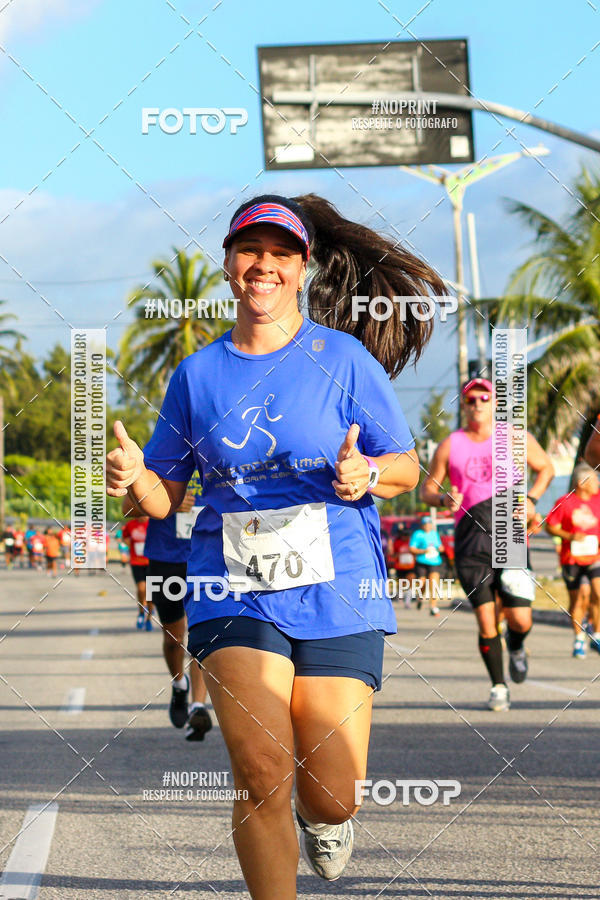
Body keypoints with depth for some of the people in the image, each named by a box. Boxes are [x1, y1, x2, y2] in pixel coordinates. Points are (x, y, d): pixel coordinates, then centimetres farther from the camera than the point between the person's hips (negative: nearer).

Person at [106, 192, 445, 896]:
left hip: (335, 593, -1)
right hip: (233, 592, 1)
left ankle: (323, 816, 38)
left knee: (330, 798, -1)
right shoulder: (198, 374, 7)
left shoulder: (344, 358, 1)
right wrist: (134, 477, -9)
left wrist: (365, 474, -17)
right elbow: (166, 496, 13)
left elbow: (407, 468, 6)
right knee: (261, 774, -19)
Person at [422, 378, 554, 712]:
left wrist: (531, 499, 3)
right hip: (470, 539, 0)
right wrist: (444, 500, -8)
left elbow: (546, 468, 21)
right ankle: (499, 687, 10)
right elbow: (428, 489, 14)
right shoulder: (450, 445, 9)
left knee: (520, 619, -7)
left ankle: (516, 647, 30)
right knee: (486, 621, -7)